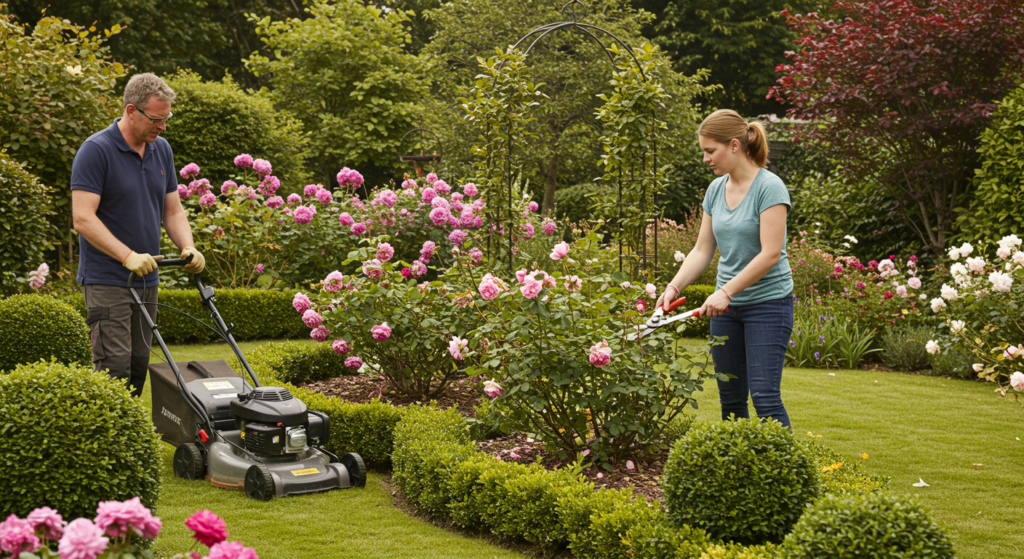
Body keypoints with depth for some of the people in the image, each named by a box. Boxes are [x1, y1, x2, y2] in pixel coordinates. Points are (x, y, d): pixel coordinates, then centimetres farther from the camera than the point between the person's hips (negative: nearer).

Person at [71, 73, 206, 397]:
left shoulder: (161, 150, 9)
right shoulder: (95, 151, -14)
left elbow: (172, 211, 14)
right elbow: (83, 218, -20)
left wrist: (188, 249, -5)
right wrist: (128, 255, -28)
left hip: (146, 278, 7)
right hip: (106, 281, -7)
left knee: (139, 365, 10)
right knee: (114, 366, -11)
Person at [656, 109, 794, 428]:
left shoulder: (769, 187, -14)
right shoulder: (715, 189, 8)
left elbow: (770, 254, -20)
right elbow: (703, 250, 10)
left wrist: (726, 292, -22)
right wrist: (675, 286, -5)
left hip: (768, 303, -7)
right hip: (727, 306, 7)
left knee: (765, 397, -12)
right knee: (730, 398, 8)